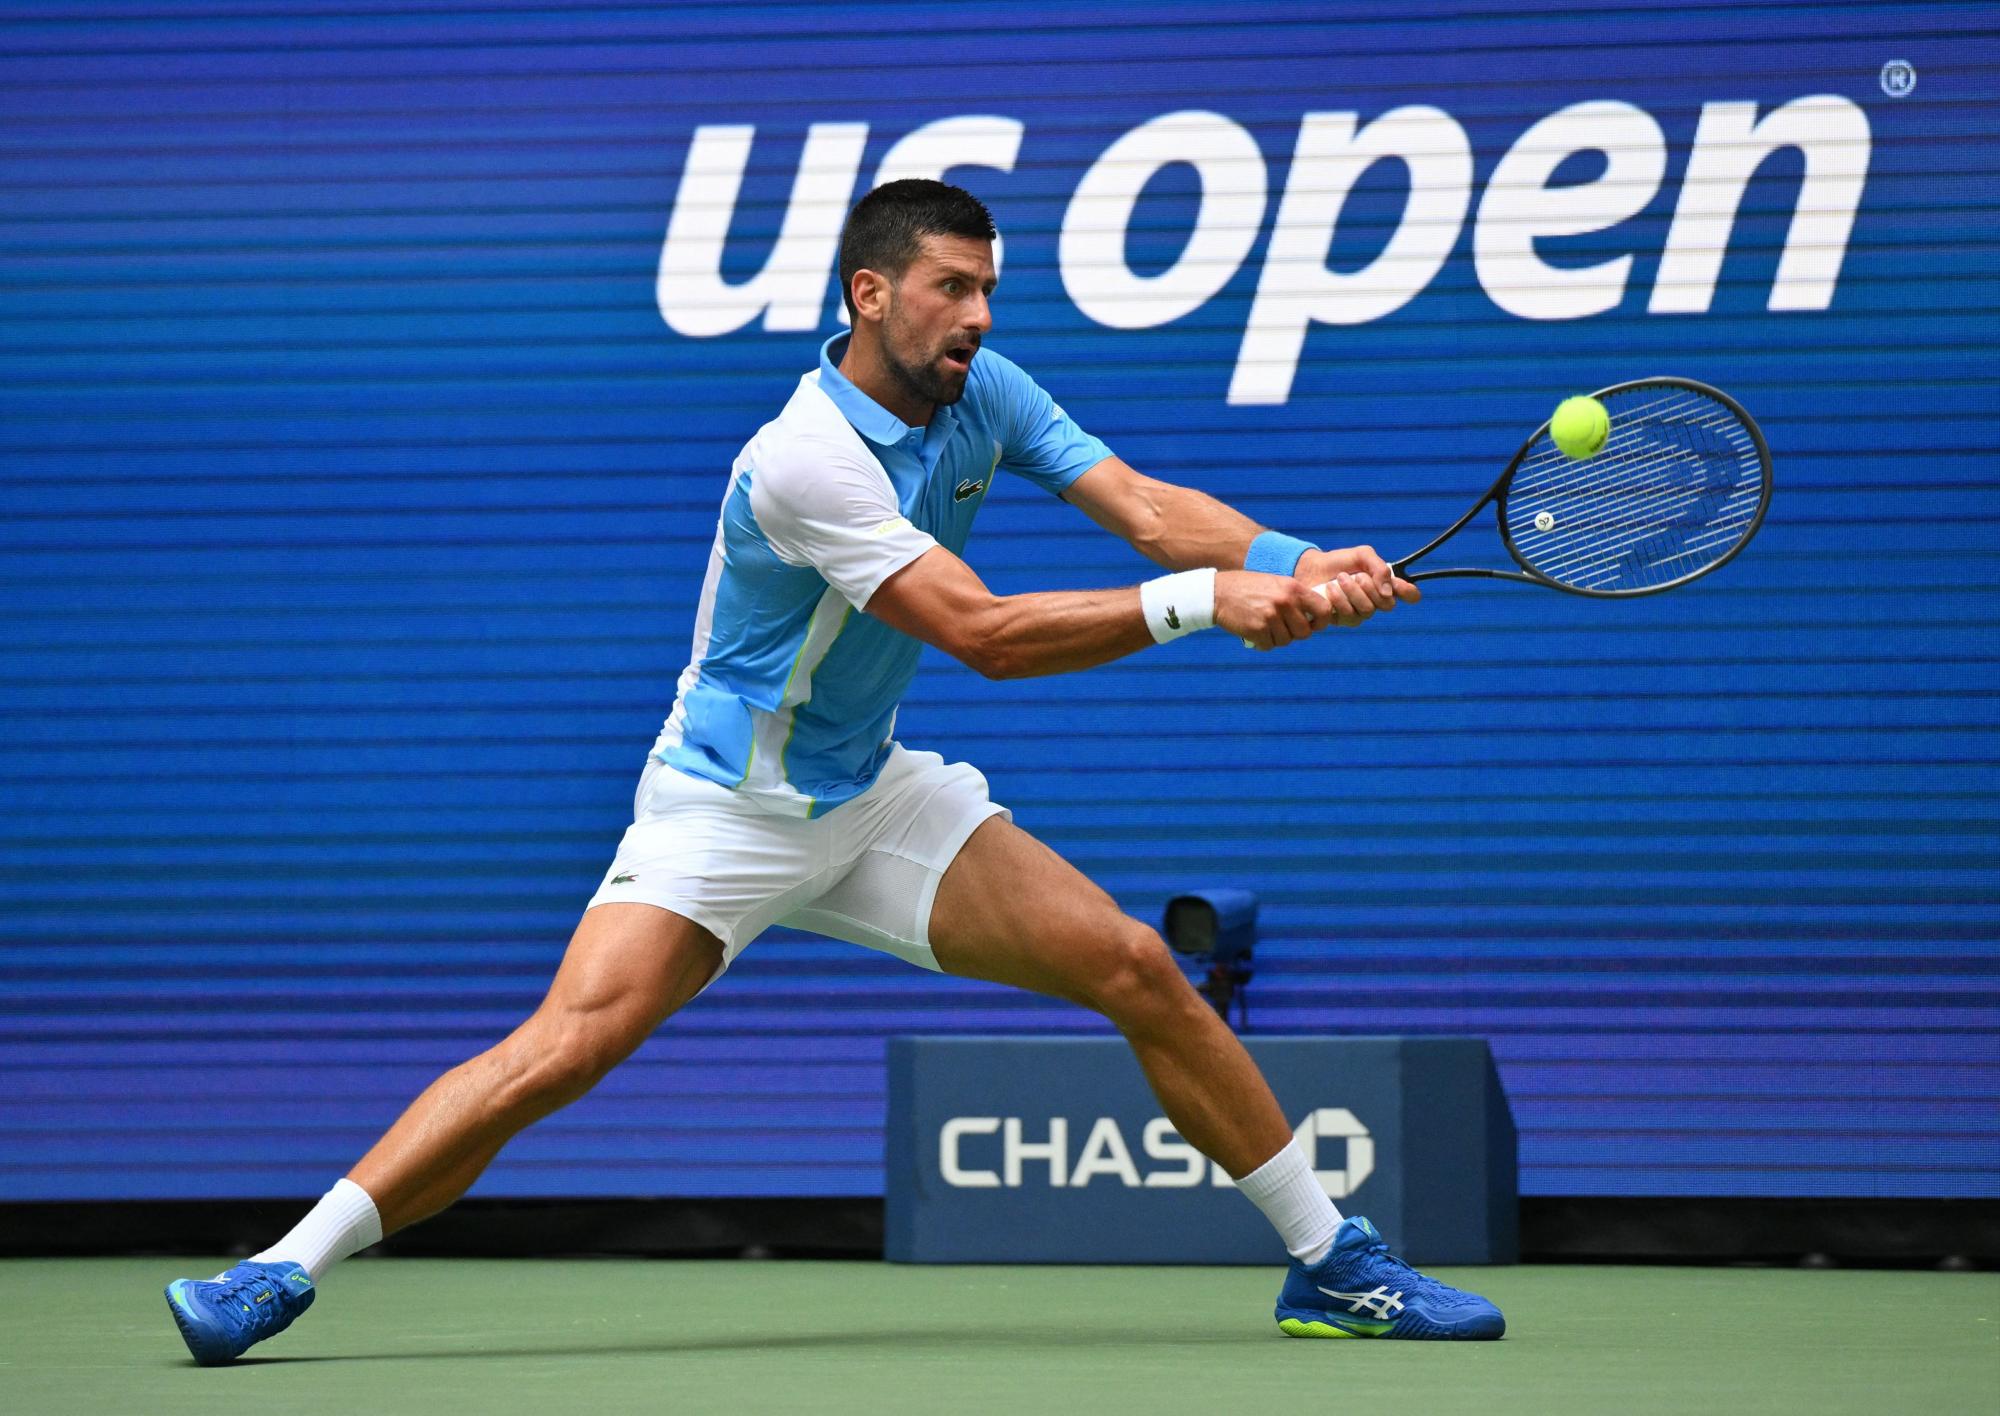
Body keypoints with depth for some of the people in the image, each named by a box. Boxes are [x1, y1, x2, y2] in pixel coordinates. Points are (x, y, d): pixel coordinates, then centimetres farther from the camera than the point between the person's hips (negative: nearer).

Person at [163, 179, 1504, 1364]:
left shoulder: (983, 393, -3)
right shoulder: (803, 464, -27)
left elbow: (1150, 507, -8)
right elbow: (985, 634, -30)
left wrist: (1301, 565, -26)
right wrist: (1194, 602, -33)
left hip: (875, 795, 7)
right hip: (727, 809, -7)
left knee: (1142, 971, -3)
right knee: (565, 1045, -23)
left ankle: (1332, 1261, 8)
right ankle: (284, 1272, -17)